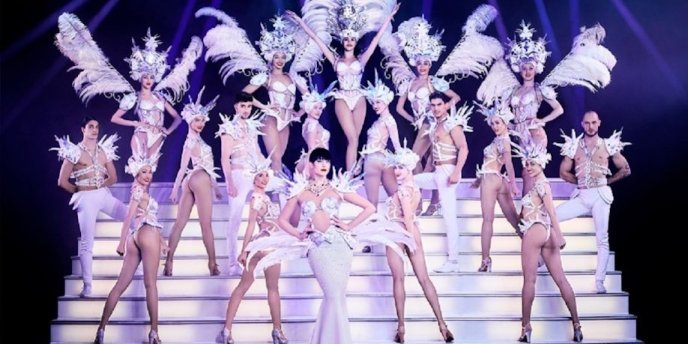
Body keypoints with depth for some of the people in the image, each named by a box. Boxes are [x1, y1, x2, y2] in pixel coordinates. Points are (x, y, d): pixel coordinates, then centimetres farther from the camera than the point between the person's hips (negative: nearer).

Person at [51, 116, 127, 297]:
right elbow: (62, 182, -5)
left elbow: (113, 177, 14)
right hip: (86, 199, -4)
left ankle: (122, 247, 11)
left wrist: (98, 187, 4)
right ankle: (87, 285, 1)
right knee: (87, 243, -4)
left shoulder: (104, 150, 8)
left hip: (104, 195, 5)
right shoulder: (74, 151, -5)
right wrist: (80, 191, 6)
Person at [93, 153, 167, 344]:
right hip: (147, 235, -8)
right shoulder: (140, 190, -1)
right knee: (151, 284, -7)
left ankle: (101, 328, 1)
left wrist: (160, 240, 30)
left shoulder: (140, 190, 24)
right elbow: (128, 217, -13)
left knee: (120, 285, 3)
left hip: (135, 238, 8)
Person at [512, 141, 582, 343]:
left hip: (534, 232, -9)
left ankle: (526, 327, -1)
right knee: (561, 280, 4)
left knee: (529, 280, -4)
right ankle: (576, 324, 4)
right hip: (545, 233, 9)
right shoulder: (540, 184, 18)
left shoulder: (540, 184, -8)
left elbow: (551, 210, -19)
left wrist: (558, 235, -28)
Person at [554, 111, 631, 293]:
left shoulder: (608, 145, 3)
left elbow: (625, 170, 7)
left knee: (602, 238, -4)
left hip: (601, 194, -2)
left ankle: (599, 281, -4)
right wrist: (582, 181, 6)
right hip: (581, 196, 2)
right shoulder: (574, 146, 7)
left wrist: (607, 181, 4)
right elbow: (563, 172, 12)